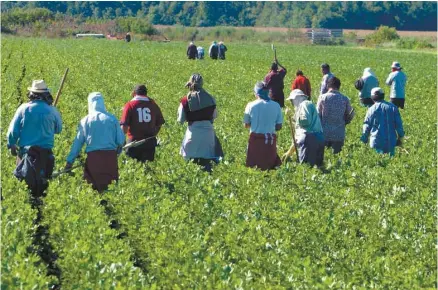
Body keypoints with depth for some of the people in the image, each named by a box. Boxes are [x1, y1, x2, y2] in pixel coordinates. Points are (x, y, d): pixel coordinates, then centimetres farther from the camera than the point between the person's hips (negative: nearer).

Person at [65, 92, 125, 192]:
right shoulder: (112, 119, 3)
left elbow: (78, 142, 7)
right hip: (110, 156, 1)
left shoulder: (85, 120, 3)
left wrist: (69, 161, 12)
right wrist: (117, 150, 27)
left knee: (94, 185, 4)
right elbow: (121, 140, 6)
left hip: (93, 157, 0)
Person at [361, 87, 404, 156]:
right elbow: (399, 124, 4)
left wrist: (364, 140, 11)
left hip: (377, 143, -2)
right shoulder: (392, 107, 2)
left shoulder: (371, 109, -4)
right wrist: (400, 136, 14)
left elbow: (367, 126, 1)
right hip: (391, 142, 2)